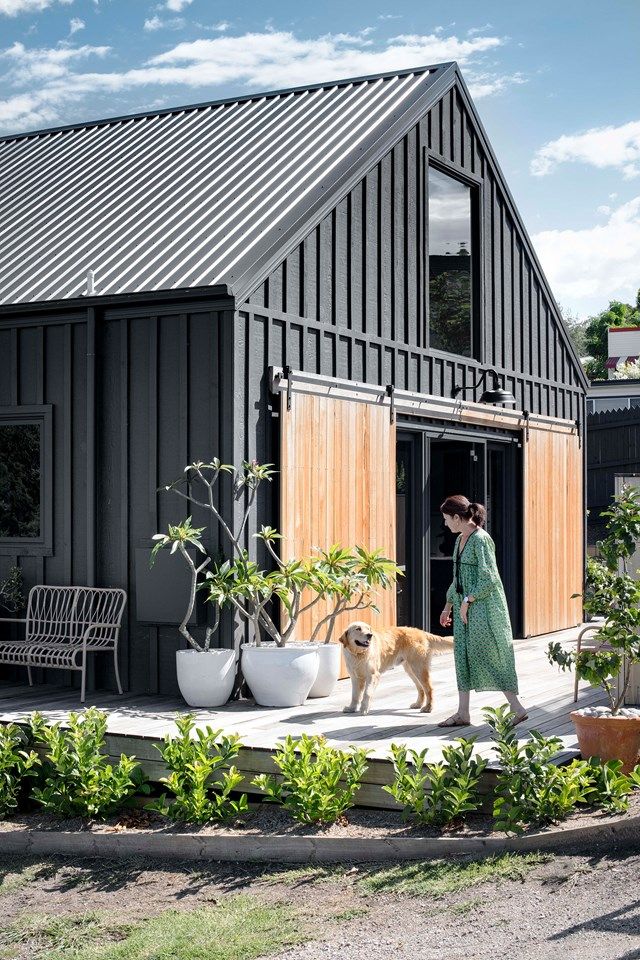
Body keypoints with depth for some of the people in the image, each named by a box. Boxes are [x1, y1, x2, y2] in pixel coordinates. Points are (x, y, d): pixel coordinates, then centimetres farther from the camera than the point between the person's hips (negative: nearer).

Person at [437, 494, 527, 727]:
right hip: (465, 606, 9)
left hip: (483, 607, -9)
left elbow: (489, 579, -20)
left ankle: (517, 709, 2)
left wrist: (467, 601, -17)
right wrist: (448, 605, 22)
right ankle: (462, 714, 15)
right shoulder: (460, 539, 12)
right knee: (463, 656, 9)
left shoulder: (481, 539, -15)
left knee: (491, 658, -6)